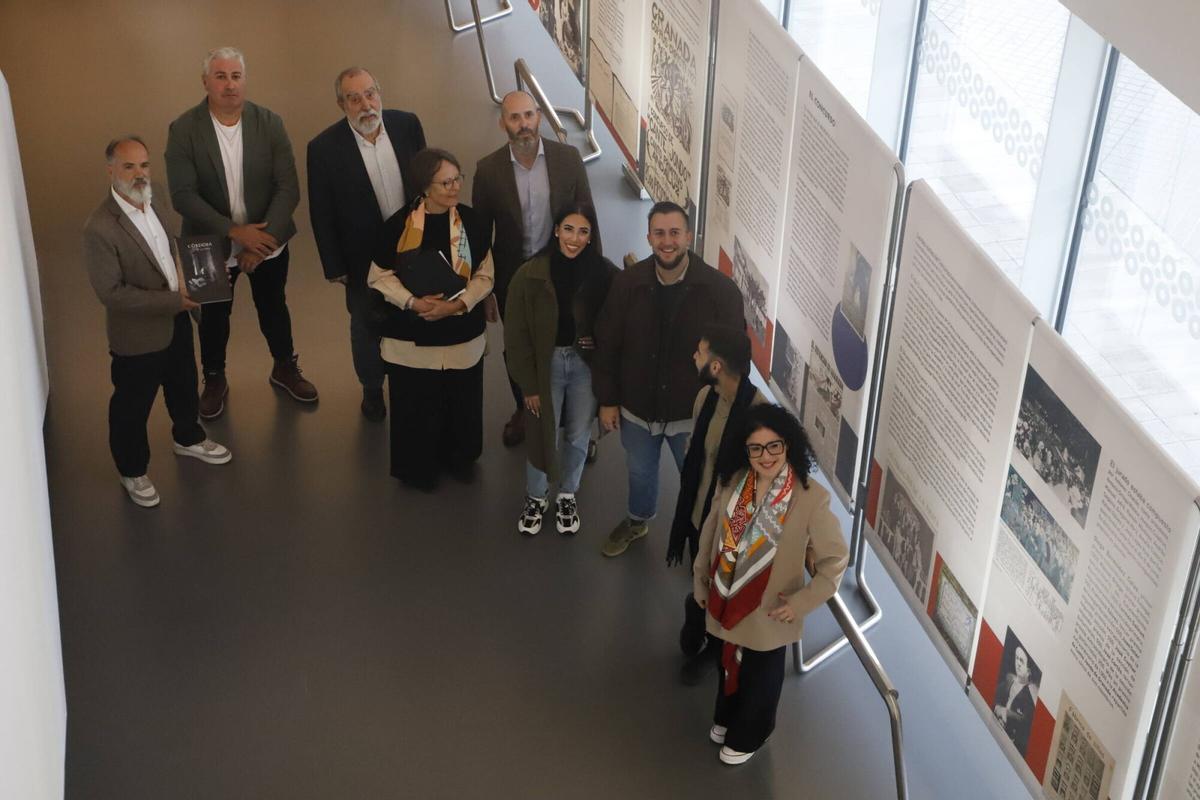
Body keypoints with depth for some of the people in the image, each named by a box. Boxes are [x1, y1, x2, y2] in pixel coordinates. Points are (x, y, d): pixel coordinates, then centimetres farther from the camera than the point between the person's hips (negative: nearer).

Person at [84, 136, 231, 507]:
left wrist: (182, 279, -6)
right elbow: (112, 293, -27)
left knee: (184, 386, 28)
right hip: (137, 334, -7)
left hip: (176, 320, 7)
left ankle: (188, 438, 55)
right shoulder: (100, 229, -30)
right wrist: (172, 301, -27)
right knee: (132, 407, 14)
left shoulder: (152, 200, -5)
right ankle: (133, 471, 36)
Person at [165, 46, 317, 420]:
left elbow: (288, 188, -12)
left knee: (273, 307, 20)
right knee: (214, 314, 17)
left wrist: (261, 240, -20)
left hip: (267, 240, 1)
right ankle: (214, 379, 40)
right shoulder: (183, 129, -15)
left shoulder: (270, 123, -11)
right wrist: (234, 231, -24)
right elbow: (183, 194, -18)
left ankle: (285, 367, 44)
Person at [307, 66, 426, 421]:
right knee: (367, 327, 19)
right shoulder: (324, 148, -21)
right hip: (364, 258, -2)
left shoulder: (407, 125, -12)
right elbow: (322, 216, -12)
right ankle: (372, 389, 45)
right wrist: (334, 267, -7)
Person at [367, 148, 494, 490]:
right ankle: (418, 467, 33)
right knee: (416, 405, 10)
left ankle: (460, 457, 42)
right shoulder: (400, 224, -14)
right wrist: (412, 302, -20)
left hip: (463, 335, 2)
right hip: (411, 336, -2)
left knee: (461, 401, 16)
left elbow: (484, 275, -2)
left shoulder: (471, 221, -8)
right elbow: (379, 277, -6)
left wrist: (458, 304, -19)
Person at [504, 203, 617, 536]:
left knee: (578, 437, 14)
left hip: (587, 365, 1)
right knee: (542, 434, 10)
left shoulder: (603, 273, -12)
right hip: (546, 364, -1)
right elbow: (517, 336, -8)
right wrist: (528, 384, -8)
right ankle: (536, 498, 35)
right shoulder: (530, 275, -14)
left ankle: (567, 496, 39)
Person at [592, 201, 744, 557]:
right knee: (640, 471, 27)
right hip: (637, 408, 3)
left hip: (695, 414, -3)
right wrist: (607, 400, -1)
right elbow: (607, 345, -3)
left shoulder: (720, 290, -20)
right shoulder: (627, 283, -13)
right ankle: (637, 520, 56)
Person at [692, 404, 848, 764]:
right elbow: (711, 533, 3)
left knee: (760, 676, 22)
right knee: (728, 665, 29)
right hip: (726, 602, 4)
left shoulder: (811, 498, -26)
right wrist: (700, 581, 10)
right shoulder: (733, 482, -11)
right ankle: (726, 718, 58)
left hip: (768, 612, -4)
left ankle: (746, 737, 49)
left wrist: (802, 601, -20)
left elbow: (836, 559, -18)